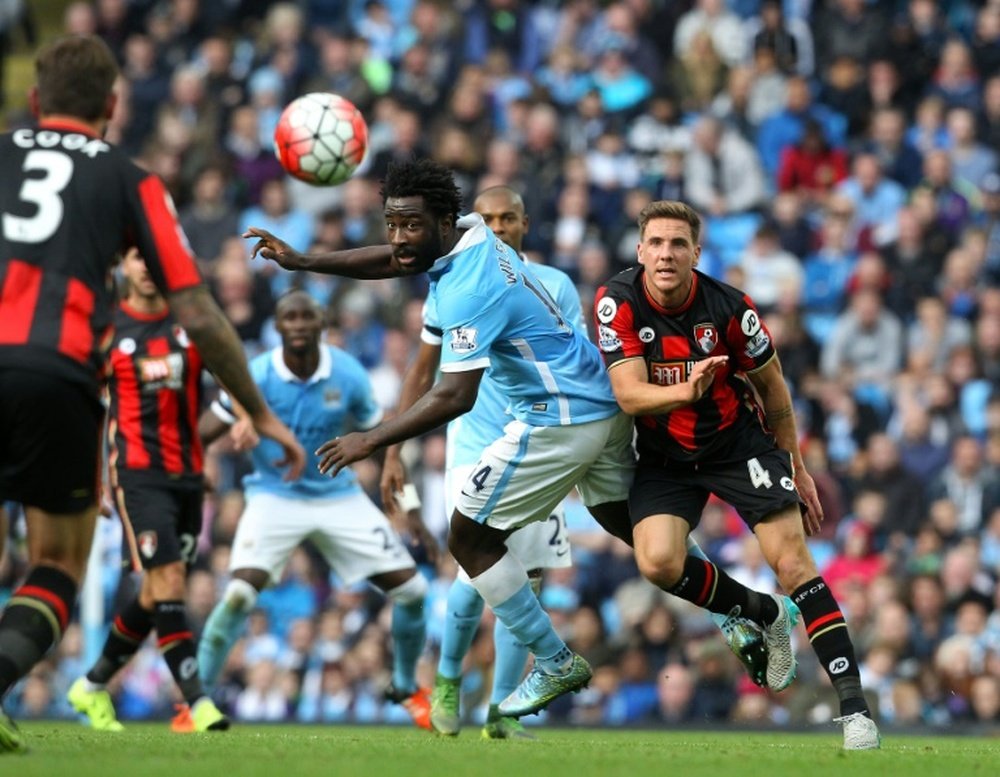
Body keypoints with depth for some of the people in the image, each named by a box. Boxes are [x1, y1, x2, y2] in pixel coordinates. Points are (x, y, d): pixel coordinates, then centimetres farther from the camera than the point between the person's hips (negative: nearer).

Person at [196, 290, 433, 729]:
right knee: (240, 594, -24)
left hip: (338, 497, 3)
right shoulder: (255, 377, -16)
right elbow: (202, 434, -15)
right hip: (274, 496, -3)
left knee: (410, 590, -2)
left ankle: (406, 689, 22)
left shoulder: (348, 376, -9)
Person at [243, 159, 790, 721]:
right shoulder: (471, 234, 1)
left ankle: (556, 664, 6)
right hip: (604, 403, 10)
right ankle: (754, 608, 33)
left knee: (470, 537, -1)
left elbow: (456, 396, -29)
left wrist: (370, 441, -25)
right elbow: (392, 260, 18)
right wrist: (303, 262, 13)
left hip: (560, 421, -10)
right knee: (634, 527, 23)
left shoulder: (468, 290, -26)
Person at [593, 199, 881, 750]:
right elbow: (629, 395, -22)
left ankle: (854, 705, -14)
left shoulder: (728, 307, -17)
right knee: (658, 562, -22)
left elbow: (772, 387, 0)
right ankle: (756, 613, 8)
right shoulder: (617, 303, -16)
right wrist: (688, 390, -43)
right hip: (664, 456, 1)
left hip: (739, 443, -1)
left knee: (792, 561, -14)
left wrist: (795, 467, 9)